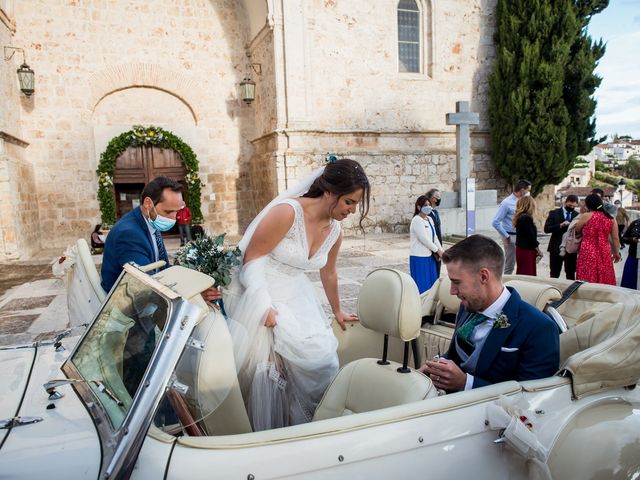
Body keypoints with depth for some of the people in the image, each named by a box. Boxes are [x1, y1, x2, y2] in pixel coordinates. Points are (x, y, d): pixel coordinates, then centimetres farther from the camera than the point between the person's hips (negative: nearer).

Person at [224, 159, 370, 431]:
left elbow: (328, 273, 19)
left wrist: (337, 311, 32)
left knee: (321, 361, -3)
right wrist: (265, 307, -25)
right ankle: (266, 435, 16)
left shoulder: (335, 232, 2)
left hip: (296, 299, 7)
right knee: (266, 367, -9)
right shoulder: (287, 212, -21)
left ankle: (305, 426, 19)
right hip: (260, 296, -6)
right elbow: (252, 257, -19)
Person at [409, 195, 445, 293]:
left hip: (429, 255, 9)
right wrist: (437, 250, -11)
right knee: (422, 285, -4)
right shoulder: (417, 220, -14)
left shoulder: (429, 219, 13)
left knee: (432, 283, 12)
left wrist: (441, 250, 2)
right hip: (419, 257, -9)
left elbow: (434, 237, 14)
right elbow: (424, 239, -19)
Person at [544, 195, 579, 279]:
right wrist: (561, 225, -19)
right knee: (554, 275, 4)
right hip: (556, 248, -2)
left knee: (571, 276, 8)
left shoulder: (577, 215, 8)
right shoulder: (554, 213, 1)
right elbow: (546, 229, -9)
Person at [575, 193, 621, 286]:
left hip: (588, 253, -4)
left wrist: (581, 215, 18)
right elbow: (615, 238, 7)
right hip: (604, 253, 4)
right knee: (604, 279, 10)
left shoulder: (586, 216, -8)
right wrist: (616, 252, 17)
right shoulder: (610, 219, 5)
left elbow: (577, 229, 7)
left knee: (587, 281, 0)